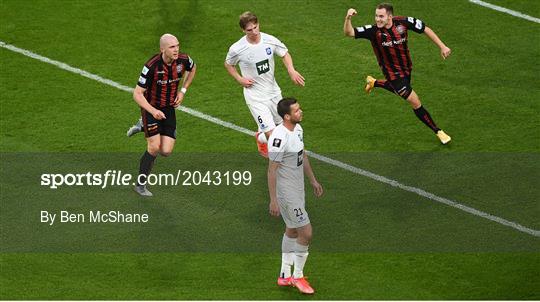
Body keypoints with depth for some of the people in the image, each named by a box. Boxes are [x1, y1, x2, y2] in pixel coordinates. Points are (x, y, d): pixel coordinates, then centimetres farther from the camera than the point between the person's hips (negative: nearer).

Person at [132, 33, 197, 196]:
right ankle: (140, 184, 8)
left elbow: (193, 68, 13)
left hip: (169, 109, 4)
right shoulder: (152, 66, -26)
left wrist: (182, 91, 3)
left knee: (166, 151, -4)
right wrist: (153, 111, -34)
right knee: (154, 148, -12)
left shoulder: (183, 60, -14)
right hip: (151, 108, -4)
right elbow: (137, 94, -21)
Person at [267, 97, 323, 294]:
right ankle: (298, 276, 12)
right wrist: (273, 200, -20)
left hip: (298, 189, 10)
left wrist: (313, 180, 22)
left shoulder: (298, 128, 2)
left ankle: (285, 276, 30)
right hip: (286, 193, -10)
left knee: (292, 231, 18)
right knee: (306, 232, -5)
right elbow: (272, 170, -23)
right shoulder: (279, 138, -27)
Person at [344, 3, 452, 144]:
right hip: (393, 73, -4)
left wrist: (442, 46, -9)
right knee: (415, 102, -5)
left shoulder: (403, 22, -22)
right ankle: (438, 132, 11)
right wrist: (348, 18, -52)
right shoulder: (373, 30, -27)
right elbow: (349, 32, -32)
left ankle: (373, 82, 57)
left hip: (406, 68, 4)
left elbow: (425, 29, -8)